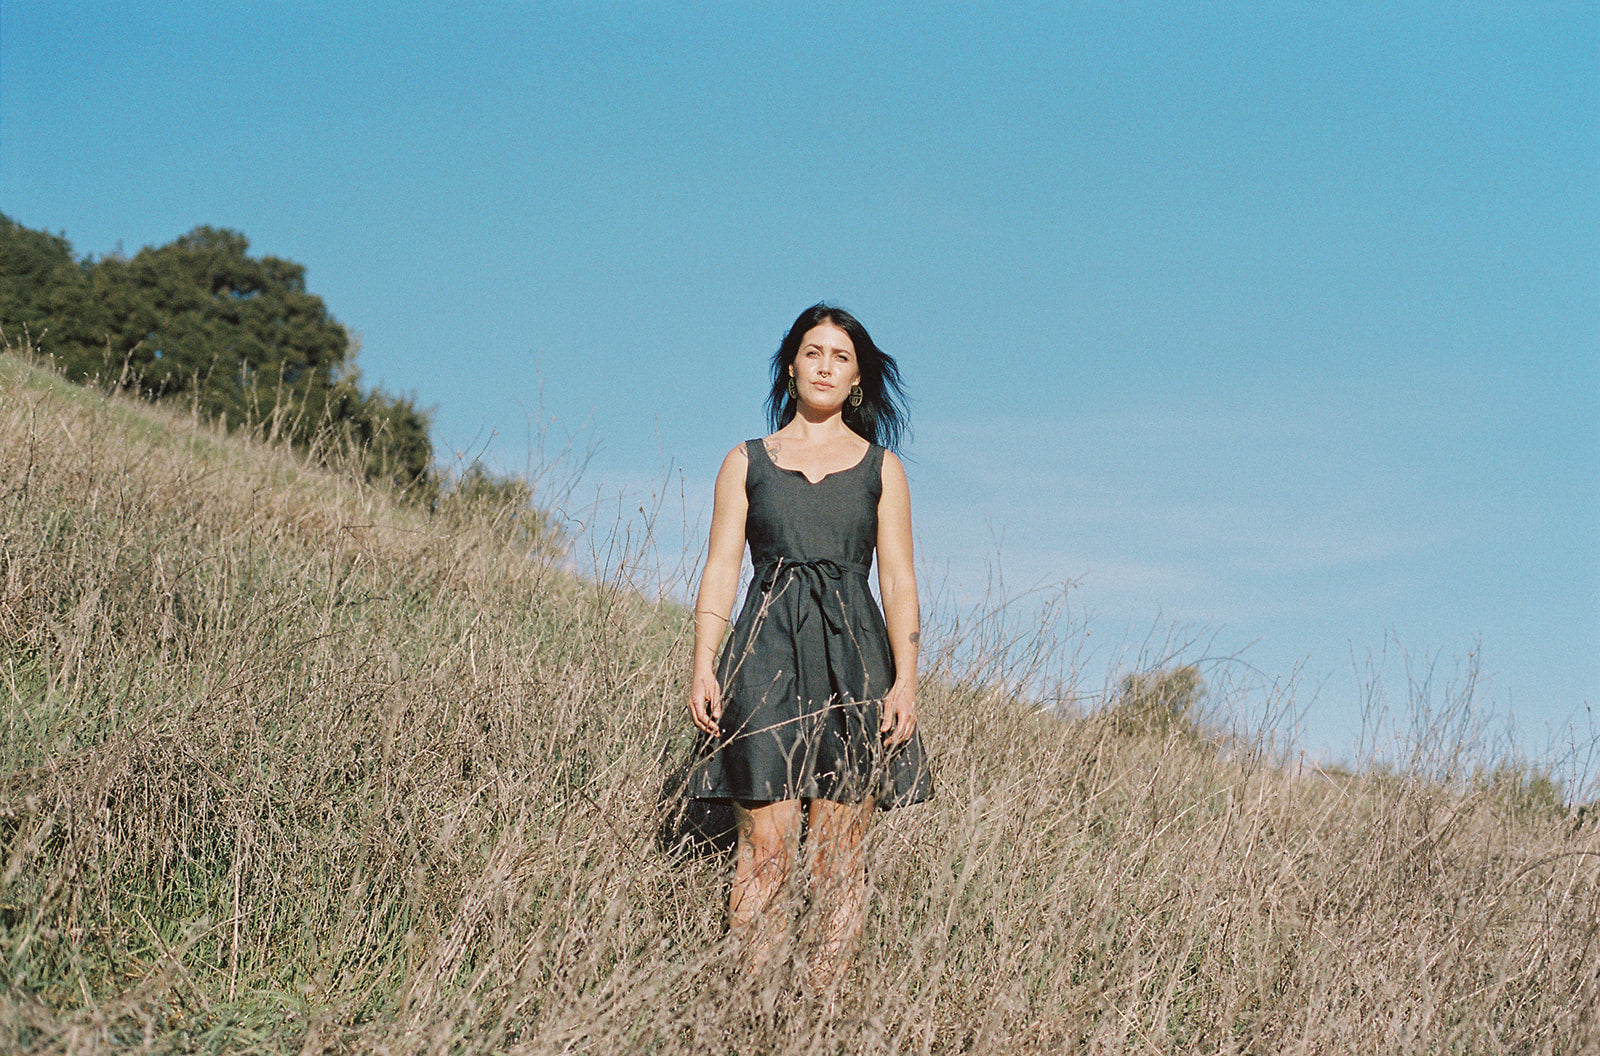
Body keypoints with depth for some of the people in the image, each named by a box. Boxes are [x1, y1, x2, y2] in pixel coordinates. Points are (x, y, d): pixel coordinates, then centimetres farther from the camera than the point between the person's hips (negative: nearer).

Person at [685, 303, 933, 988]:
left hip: (855, 658, 1)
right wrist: (703, 667, -4)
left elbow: (898, 581, 8)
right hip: (767, 654, 0)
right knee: (766, 846, -8)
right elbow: (720, 571, 8)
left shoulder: (881, 467, 13)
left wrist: (905, 681, -3)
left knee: (838, 854, -1)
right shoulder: (747, 462, 13)